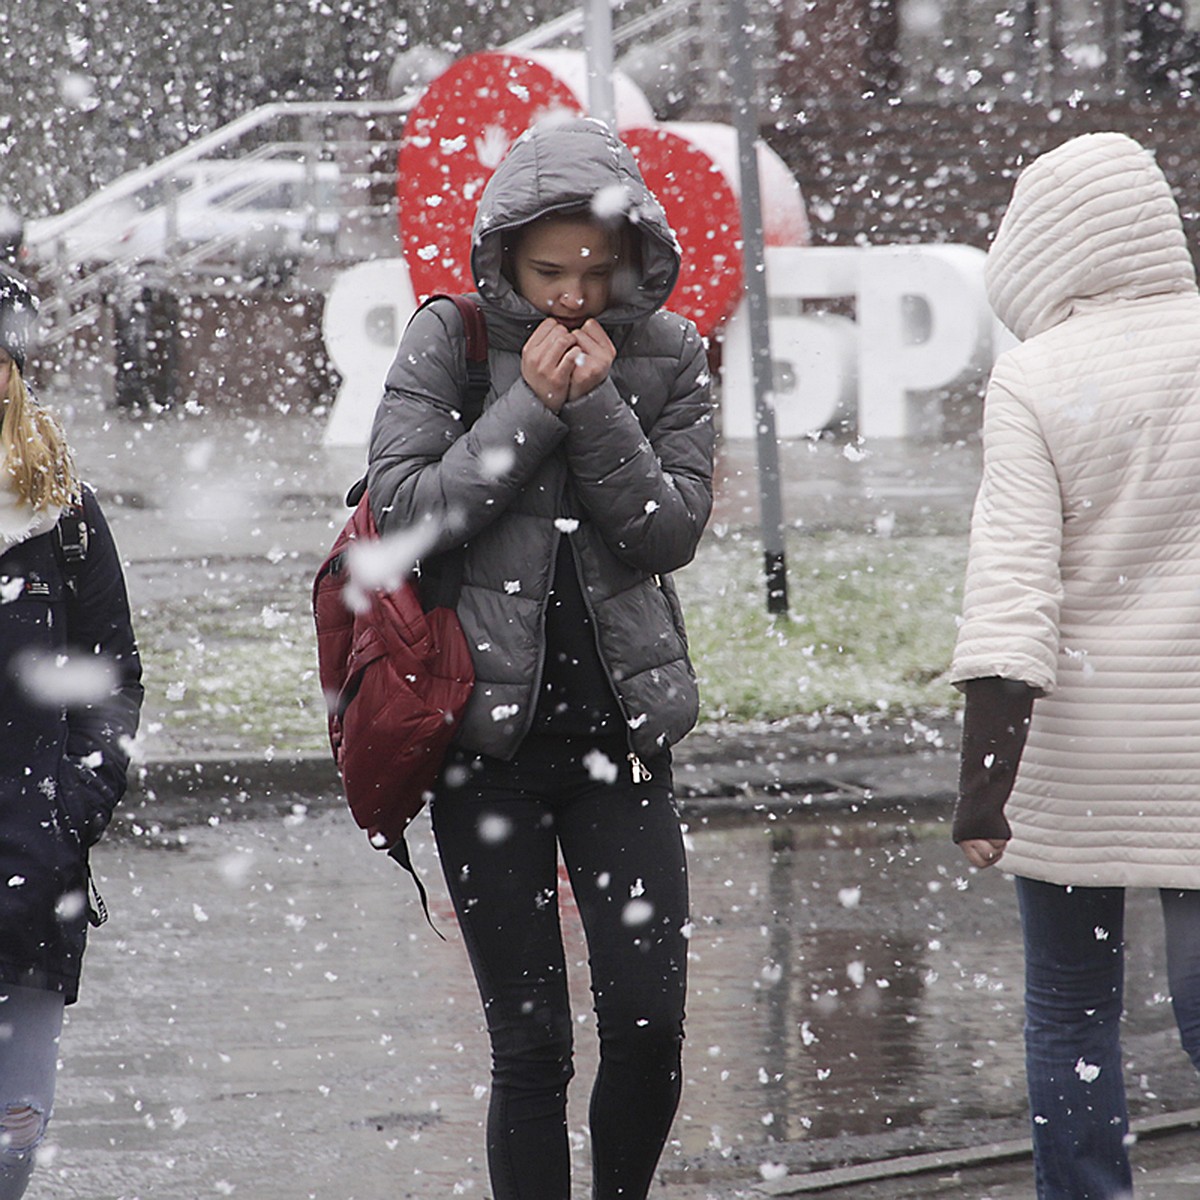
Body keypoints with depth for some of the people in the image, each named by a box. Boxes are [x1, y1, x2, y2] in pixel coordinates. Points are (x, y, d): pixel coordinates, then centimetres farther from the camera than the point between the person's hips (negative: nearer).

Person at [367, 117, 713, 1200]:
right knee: (531, 1042, -1)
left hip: (620, 728, 2)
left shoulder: (668, 355, 4)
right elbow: (402, 509, -10)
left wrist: (599, 405, -15)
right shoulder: (448, 340, -1)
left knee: (650, 1022, -5)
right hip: (490, 734, -2)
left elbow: (672, 533, -4)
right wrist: (530, 404, -15)